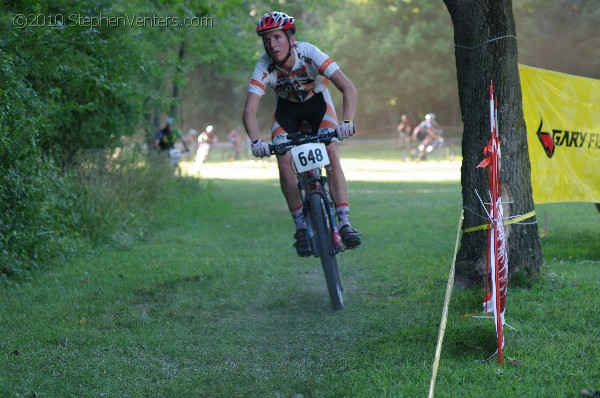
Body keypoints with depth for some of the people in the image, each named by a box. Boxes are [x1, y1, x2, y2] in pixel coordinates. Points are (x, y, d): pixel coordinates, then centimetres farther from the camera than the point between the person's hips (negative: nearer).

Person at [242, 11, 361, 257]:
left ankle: (344, 223, -20)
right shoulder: (264, 68, -29)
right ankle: (301, 227, -7)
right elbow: (249, 111, -33)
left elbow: (348, 88, -39)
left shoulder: (309, 54, -34)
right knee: (284, 163, -17)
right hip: (287, 107, 2)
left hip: (317, 101, -1)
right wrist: (255, 141, -52)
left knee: (332, 156, -21)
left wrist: (347, 122, -55)